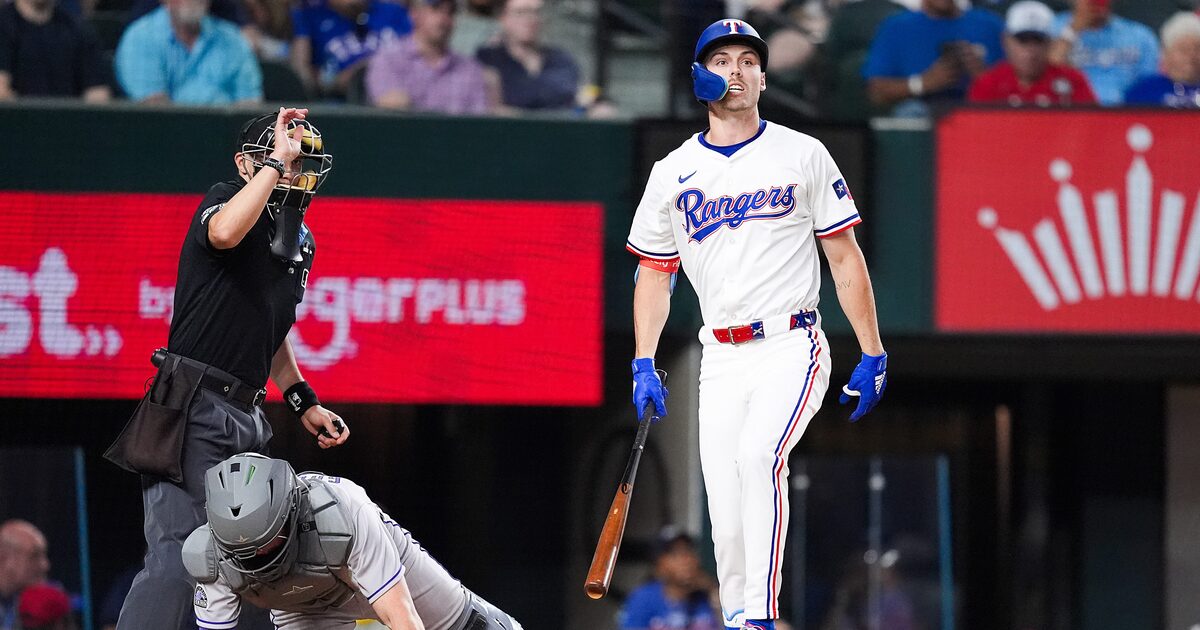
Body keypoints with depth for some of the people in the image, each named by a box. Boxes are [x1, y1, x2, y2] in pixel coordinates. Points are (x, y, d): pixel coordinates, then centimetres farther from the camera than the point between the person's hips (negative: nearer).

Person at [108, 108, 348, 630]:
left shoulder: (301, 243, 19)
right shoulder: (229, 199, -6)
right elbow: (224, 232, -33)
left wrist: (303, 401, 21)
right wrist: (276, 159, -23)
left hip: (246, 414, 9)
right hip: (195, 406, -9)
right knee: (177, 558, -19)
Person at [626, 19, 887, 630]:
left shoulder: (802, 155, 3)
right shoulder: (673, 173, 9)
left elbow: (845, 258, 4)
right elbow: (654, 274, 15)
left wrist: (873, 355, 0)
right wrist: (643, 364, 3)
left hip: (792, 349, -3)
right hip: (720, 360, 3)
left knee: (758, 455, -28)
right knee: (728, 522, -4)